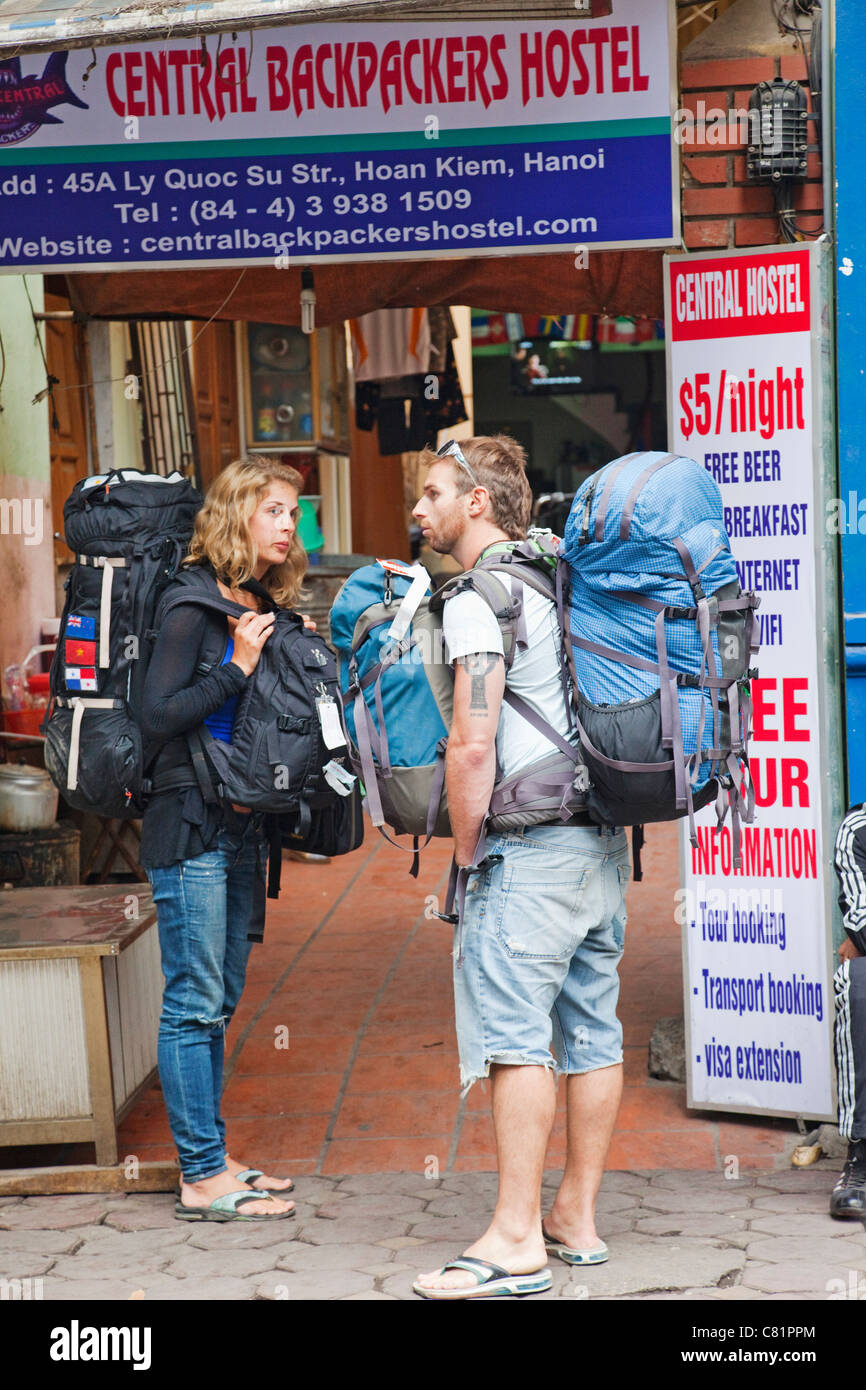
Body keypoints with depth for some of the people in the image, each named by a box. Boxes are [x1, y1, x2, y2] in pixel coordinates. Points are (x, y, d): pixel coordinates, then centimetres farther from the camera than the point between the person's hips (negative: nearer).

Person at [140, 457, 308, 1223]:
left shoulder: (264, 607, 11)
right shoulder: (193, 605, -11)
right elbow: (157, 716, -17)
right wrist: (237, 667, -19)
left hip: (241, 826, 8)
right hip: (191, 826, -8)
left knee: (219, 1000, 13)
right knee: (194, 1001, -3)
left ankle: (212, 1158, 21)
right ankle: (202, 1178, 2)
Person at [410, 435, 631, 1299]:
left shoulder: (479, 598, -10)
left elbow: (473, 745, -19)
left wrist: (466, 848, -8)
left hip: (532, 845, -9)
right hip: (605, 834, 9)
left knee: (512, 1030, -9)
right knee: (591, 1026, 11)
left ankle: (516, 1240, -10)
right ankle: (578, 1217, 18)